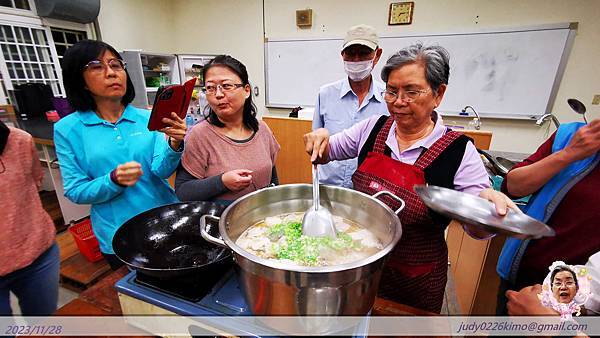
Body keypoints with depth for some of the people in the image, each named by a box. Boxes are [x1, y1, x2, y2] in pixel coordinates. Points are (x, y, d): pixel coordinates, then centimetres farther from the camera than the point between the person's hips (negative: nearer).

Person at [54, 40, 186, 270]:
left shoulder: (147, 118, -3)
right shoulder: (68, 129, -5)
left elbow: (161, 171, -11)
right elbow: (75, 191, -4)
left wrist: (174, 145, -30)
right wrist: (114, 180, -23)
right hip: (117, 238, -1)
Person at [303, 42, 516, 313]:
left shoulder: (458, 151, -15)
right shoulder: (373, 128, -7)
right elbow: (326, 154, 3)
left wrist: (488, 203, -31)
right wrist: (320, 140, -18)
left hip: (416, 278, -2)